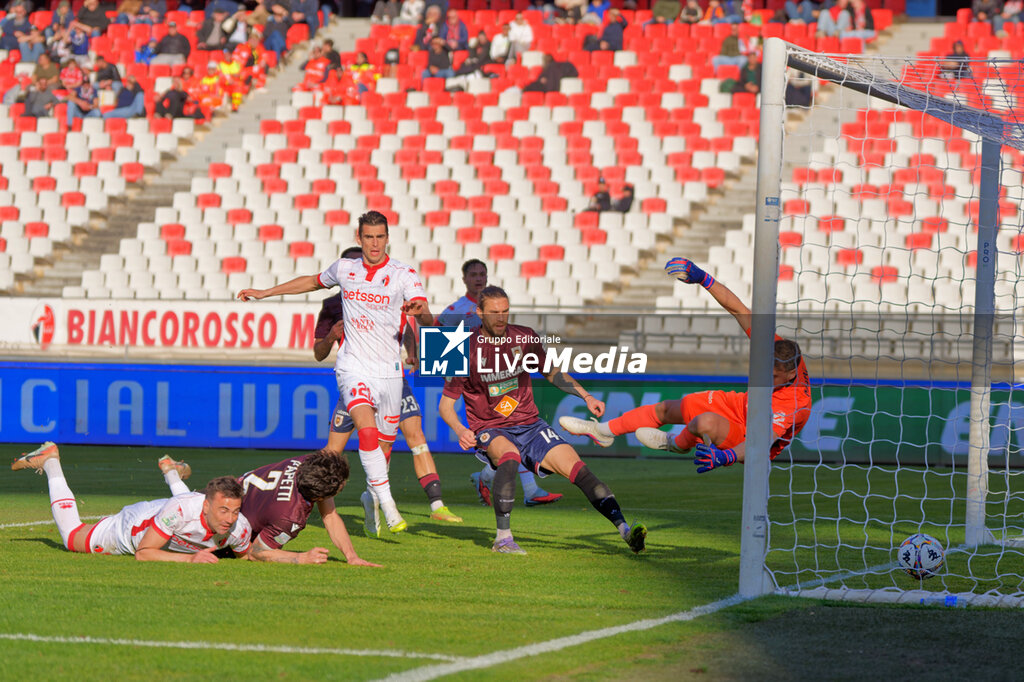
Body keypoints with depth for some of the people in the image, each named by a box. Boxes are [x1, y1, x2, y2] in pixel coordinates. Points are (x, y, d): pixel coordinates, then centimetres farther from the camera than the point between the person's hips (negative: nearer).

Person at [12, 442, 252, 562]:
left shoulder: (239, 528, -34)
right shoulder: (180, 509, -47)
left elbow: (246, 554, -9)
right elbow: (142, 553, -39)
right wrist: (190, 559, -49)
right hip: (132, 526, -4)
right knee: (71, 536, 22)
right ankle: (50, 462, 38)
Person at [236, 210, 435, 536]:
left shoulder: (404, 275, -4)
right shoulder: (344, 269, 5)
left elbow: (427, 319, -16)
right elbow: (314, 281, 27)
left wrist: (420, 311, -40)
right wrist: (264, 292, 31)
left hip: (390, 370, 0)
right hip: (354, 365, 0)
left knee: (383, 446, 7)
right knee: (367, 429, -24)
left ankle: (373, 498, 34)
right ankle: (389, 508, -28)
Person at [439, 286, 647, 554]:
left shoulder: (525, 338, 2)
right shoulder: (467, 350, -8)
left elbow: (552, 372, 19)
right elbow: (446, 404, -3)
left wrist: (585, 396, 8)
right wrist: (459, 430, -22)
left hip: (530, 426, 3)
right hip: (490, 432, -3)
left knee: (575, 466, -17)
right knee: (509, 456, -38)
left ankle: (625, 529, -22)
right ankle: (503, 538, -31)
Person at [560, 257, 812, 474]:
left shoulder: (795, 405, -39)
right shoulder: (775, 349, -23)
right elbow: (739, 311, -17)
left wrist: (724, 456, -65)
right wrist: (703, 278, -24)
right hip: (741, 405, 8)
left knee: (706, 422, -34)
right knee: (666, 409, 11)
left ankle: (679, 444, 4)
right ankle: (604, 431, 35)